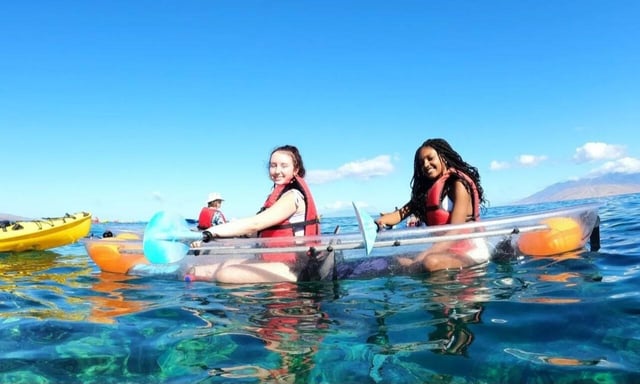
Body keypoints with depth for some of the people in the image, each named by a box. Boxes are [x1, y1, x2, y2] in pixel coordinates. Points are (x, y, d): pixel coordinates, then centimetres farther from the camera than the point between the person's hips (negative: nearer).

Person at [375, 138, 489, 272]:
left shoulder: (458, 184, -10)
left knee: (431, 262, -35)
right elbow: (402, 212, -1)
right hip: (447, 250, 7)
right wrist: (381, 220, -25)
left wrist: (423, 256, -32)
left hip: (471, 250, -7)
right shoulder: (426, 190, 12)